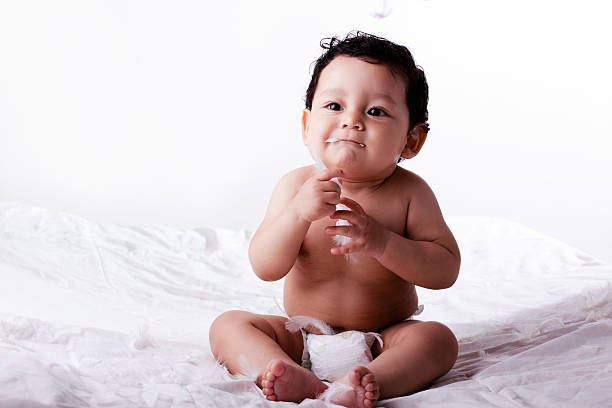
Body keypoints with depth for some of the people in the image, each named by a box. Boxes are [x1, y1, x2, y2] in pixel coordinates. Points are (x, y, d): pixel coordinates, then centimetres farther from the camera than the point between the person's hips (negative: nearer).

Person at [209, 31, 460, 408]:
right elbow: (266, 268, -15)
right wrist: (298, 212, -33)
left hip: (381, 341, -1)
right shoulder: (297, 185, -9)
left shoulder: (408, 193, -12)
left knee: (438, 338, -26)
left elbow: (446, 269, -15)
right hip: (302, 338, 2)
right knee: (228, 325, -15)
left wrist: (382, 242, -31)